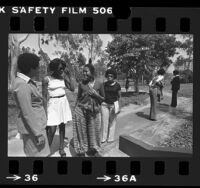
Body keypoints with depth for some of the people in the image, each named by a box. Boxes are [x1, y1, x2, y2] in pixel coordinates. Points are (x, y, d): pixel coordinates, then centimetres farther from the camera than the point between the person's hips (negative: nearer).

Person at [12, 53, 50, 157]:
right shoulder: (22, 85, -23)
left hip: (36, 124, 10)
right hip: (32, 127, -10)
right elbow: (27, 113, -23)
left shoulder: (26, 81, 8)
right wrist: (38, 134, -20)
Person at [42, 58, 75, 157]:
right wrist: (45, 111, -12)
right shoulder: (47, 79, -9)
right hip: (53, 104, -5)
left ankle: (61, 148, 23)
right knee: (52, 129, -9)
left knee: (62, 126, 11)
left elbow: (72, 89, -2)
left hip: (64, 103, 5)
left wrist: (68, 75, -4)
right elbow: (44, 96, -9)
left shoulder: (63, 78, 6)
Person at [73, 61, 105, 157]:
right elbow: (78, 98, 7)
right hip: (81, 110, 0)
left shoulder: (99, 84, -4)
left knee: (94, 131, 9)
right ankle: (81, 151, 19)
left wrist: (96, 95, -13)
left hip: (94, 112, 1)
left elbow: (103, 98, 6)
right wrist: (75, 110, 4)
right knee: (82, 131, 3)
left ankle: (94, 150, 29)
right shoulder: (81, 84, -3)